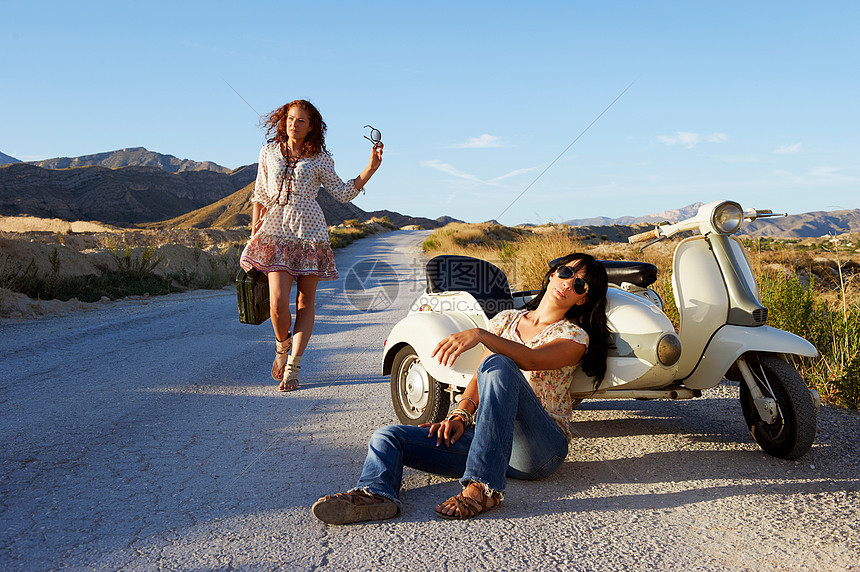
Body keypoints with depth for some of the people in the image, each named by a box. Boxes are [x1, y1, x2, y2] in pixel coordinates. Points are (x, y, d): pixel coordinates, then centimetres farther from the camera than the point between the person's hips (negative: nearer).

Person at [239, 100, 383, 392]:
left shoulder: (320, 158, 6)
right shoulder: (269, 153, 11)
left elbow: (343, 192, 8)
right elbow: (260, 196, 15)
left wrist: (371, 167, -2)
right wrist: (254, 233, 9)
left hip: (310, 232, 0)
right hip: (276, 231, 0)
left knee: (305, 302, -1)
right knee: (278, 302, -13)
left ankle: (292, 367, 7)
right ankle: (282, 345, 18)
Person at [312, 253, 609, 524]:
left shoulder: (574, 337, 3)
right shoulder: (506, 320, 19)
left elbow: (531, 360, -20)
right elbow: (479, 379, 15)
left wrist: (480, 335, -34)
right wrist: (460, 415, -4)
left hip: (542, 448, -5)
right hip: (490, 439, 5)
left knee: (498, 365, -33)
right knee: (388, 436, -11)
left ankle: (483, 488, -39)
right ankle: (375, 493, -44)